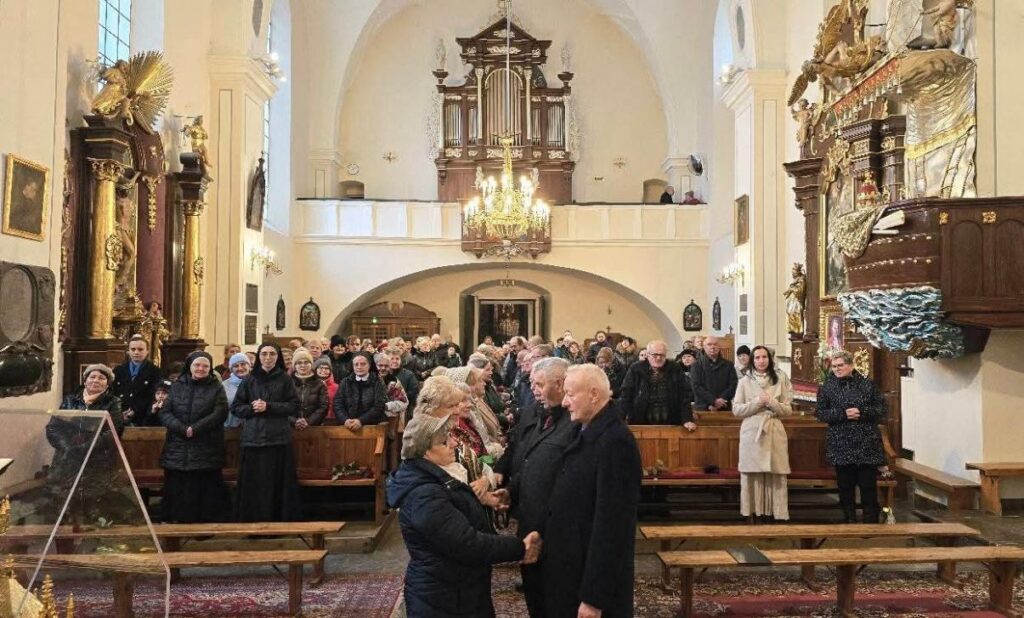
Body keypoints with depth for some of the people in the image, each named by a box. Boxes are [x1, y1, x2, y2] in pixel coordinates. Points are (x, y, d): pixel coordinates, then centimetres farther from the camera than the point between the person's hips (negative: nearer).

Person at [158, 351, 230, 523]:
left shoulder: (216, 388, 4)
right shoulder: (177, 386, 10)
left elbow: (220, 413, -8)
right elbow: (165, 412, 2)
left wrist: (195, 429, -16)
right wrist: (182, 429, -14)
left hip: (206, 450, -2)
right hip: (178, 449, 2)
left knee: (205, 490, -2)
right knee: (177, 489, 4)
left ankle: (206, 521, 5)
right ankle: (176, 520, 13)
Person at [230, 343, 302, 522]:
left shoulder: (285, 379, 5)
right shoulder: (249, 380, 10)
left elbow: (294, 406, -1)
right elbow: (235, 407, 9)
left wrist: (268, 407, -11)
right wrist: (252, 408, -10)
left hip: (279, 439, -1)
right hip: (253, 439, 1)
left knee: (279, 485, -2)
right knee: (254, 485, -1)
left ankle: (281, 521, 6)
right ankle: (253, 521, 8)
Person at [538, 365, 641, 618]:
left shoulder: (615, 441, -23)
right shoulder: (586, 431, 7)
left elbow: (611, 523, -24)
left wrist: (594, 597, -22)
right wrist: (540, 533, 6)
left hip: (593, 576, -8)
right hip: (570, 565, 8)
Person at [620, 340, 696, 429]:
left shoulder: (675, 369, 0)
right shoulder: (635, 369, -3)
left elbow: (685, 396, -1)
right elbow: (626, 395, -3)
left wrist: (687, 420, -10)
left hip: (670, 424, 1)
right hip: (640, 423, 0)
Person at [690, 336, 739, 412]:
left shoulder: (728, 365, 12)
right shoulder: (697, 366, 6)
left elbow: (733, 386, 3)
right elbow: (697, 387, -5)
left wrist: (719, 402, -11)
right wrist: (714, 401, -17)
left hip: (723, 409, 2)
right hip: (702, 408, -2)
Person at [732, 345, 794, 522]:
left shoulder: (780, 379, 5)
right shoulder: (745, 381, 4)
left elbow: (788, 410, 5)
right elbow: (736, 410, 0)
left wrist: (772, 403, -12)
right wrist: (757, 402, -11)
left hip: (774, 433, 1)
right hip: (751, 433, -1)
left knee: (775, 476, -1)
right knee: (752, 476, -1)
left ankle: (773, 514, 7)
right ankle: (753, 514, 6)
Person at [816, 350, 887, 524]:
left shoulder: (867, 385, 3)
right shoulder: (827, 387, 5)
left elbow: (882, 410, 1)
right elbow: (820, 413, -1)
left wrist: (861, 412, -16)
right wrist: (843, 413, -16)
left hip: (867, 445, -1)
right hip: (841, 446, 1)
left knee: (869, 486, 2)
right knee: (845, 487, 7)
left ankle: (871, 522, 11)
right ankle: (849, 520, 18)